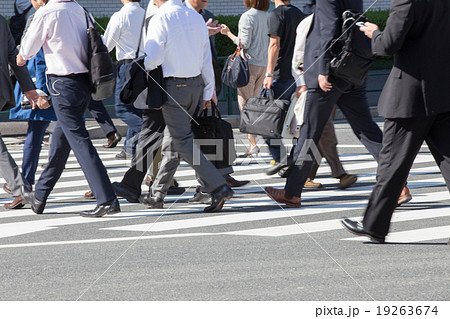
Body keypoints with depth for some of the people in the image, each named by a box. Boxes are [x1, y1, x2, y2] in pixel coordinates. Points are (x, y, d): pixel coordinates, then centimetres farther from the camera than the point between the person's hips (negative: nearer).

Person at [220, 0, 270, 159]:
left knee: (245, 104, -3)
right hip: (263, 65, 7)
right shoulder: (268, 16, 9)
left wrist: (228, 33, -3)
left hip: (249, 63, -7)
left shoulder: (247, 17, -12)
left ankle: (252, 144, -11)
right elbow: (271, 43, 12)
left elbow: (244, 43, -14)